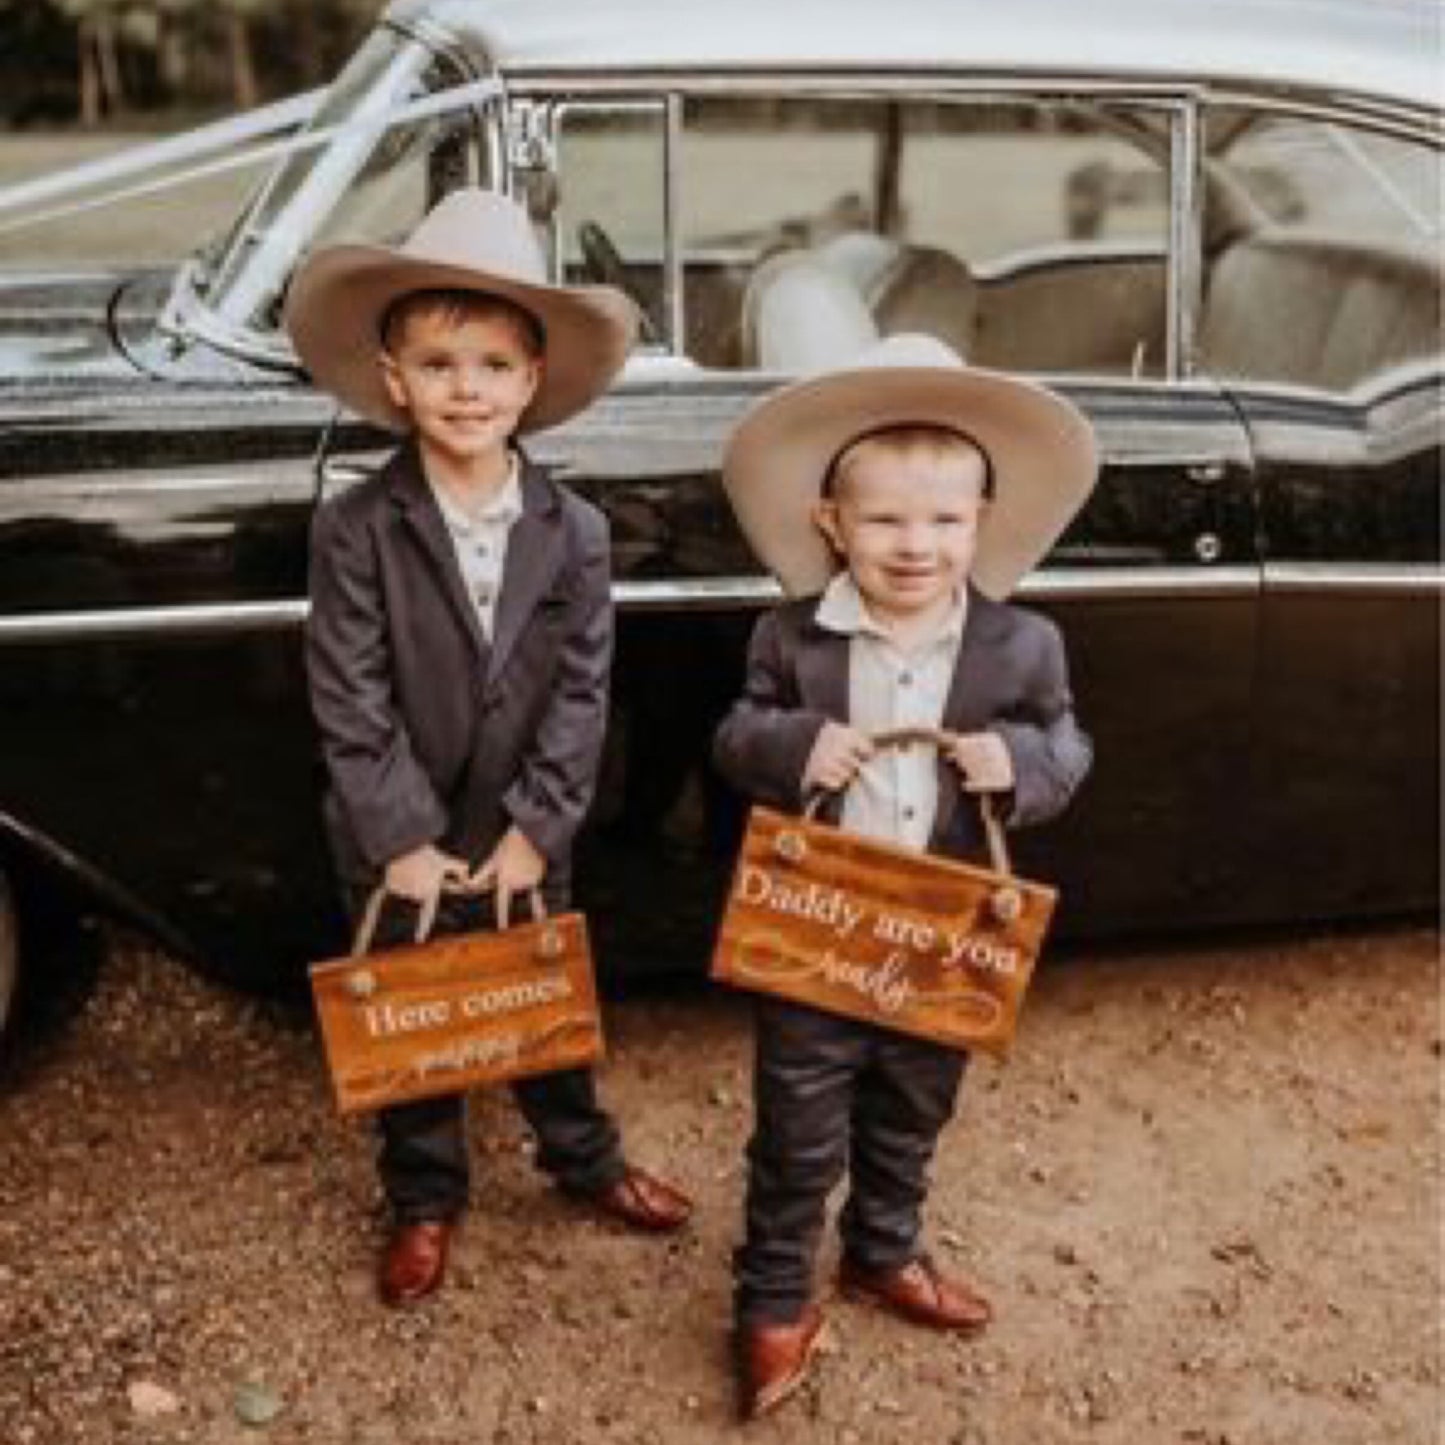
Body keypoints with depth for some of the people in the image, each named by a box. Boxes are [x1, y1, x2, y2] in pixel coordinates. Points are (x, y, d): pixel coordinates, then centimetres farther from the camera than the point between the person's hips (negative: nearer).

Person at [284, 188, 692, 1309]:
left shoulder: (575, 531, -8)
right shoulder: (354, 530, -15)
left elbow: (581, 692, -7)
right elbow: (350, 702, -15)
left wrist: (533, 829, -11)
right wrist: (403, 840, -16)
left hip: (525, 837, 2)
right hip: (400, 844, -1)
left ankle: (586, 1158, 42)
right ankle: (427, 1199, 35)